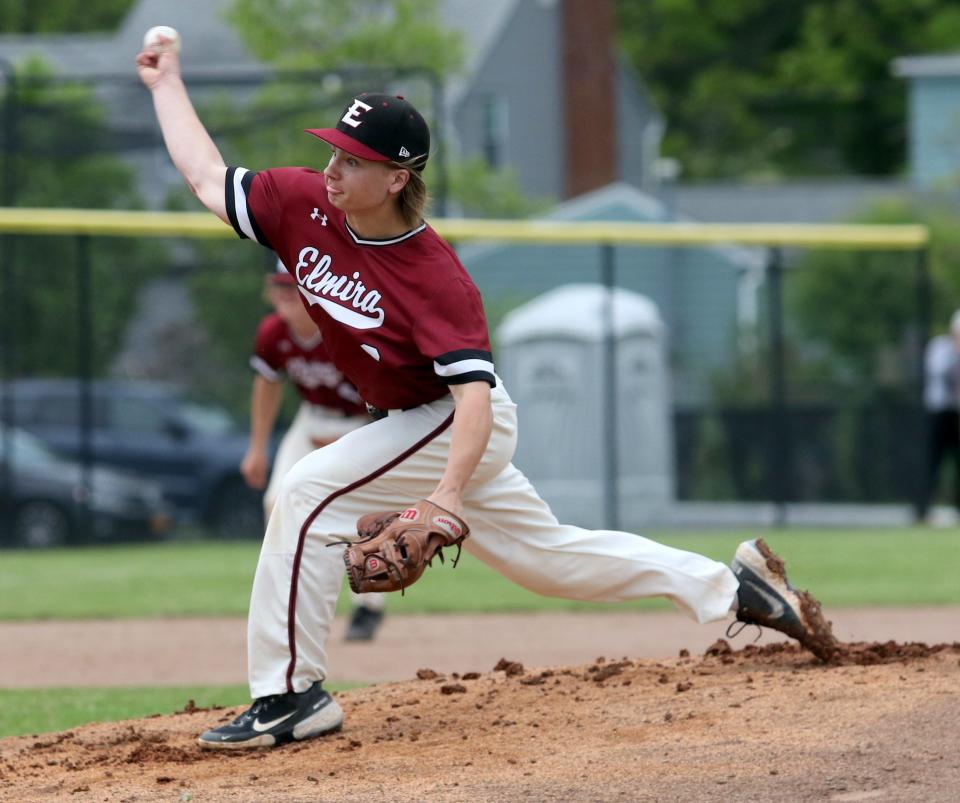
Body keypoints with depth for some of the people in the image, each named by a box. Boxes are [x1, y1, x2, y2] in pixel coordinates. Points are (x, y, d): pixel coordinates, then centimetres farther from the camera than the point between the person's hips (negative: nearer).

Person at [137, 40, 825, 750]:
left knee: (310, 492, -22)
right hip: (411, 425, 8)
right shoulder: (307, 206, -11)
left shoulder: (434, 276, -30)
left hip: (456, 429, -8)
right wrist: (167, 84, 1)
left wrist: (448, 492, -48)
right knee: (546, 555, 19)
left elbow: (475, 394, -36)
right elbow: (207, 177, 1)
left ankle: (292, 695, -17)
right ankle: (727, 584, 31)